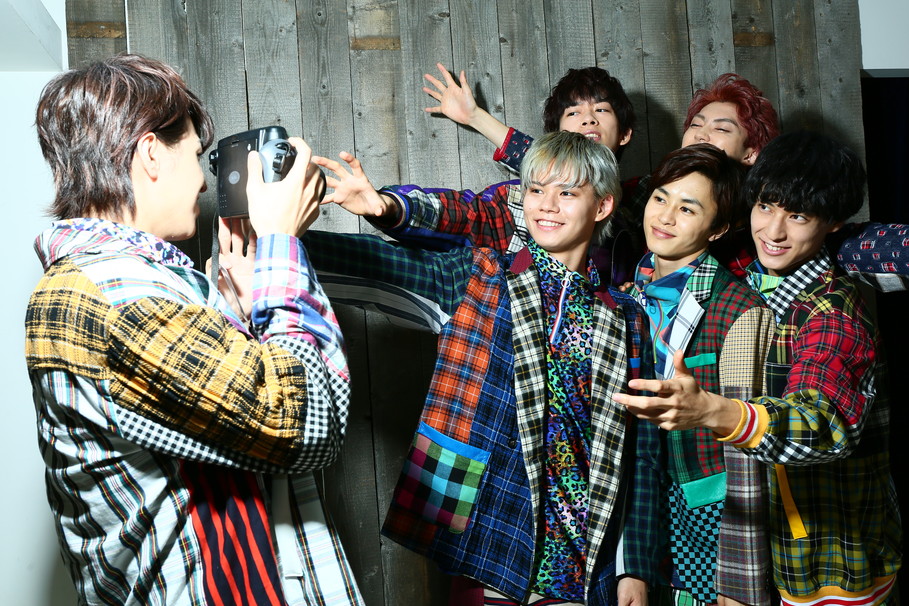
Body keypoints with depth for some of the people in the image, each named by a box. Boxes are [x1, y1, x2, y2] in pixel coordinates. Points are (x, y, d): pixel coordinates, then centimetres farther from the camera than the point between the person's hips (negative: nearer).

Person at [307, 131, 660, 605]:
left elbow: (640, 452, 6)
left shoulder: (626, 320, 7)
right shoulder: (479, 276, 3)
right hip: (486, 544, -2)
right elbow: (382, 259, -12)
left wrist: (639, 566, 3)